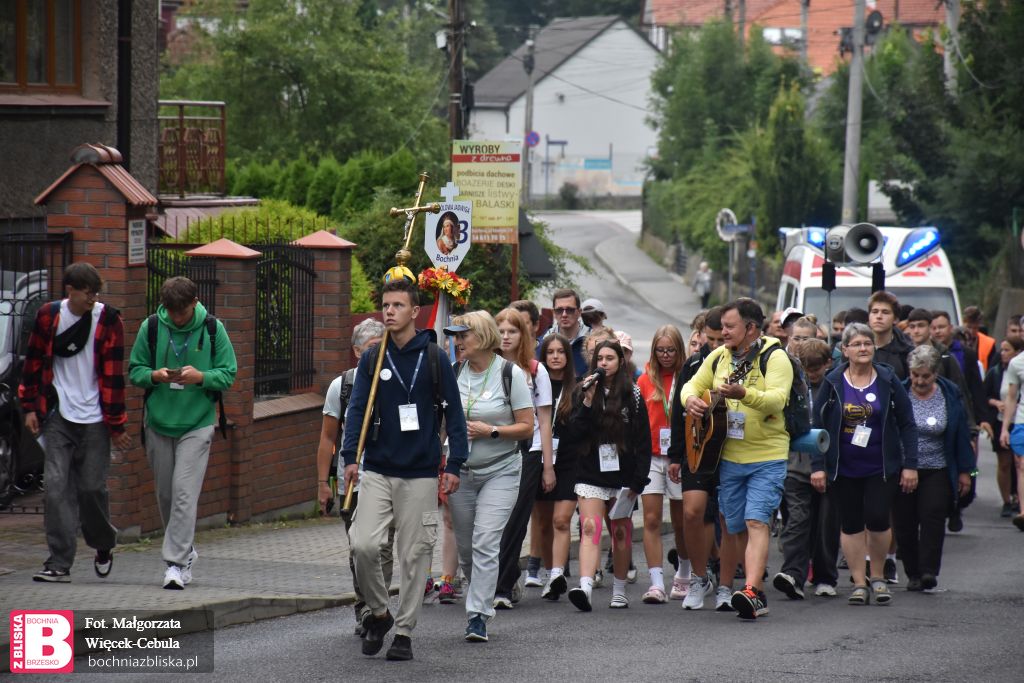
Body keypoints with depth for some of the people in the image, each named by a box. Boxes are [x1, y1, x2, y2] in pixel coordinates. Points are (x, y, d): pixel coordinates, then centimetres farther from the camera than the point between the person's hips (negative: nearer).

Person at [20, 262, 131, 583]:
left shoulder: (108, 320, -3)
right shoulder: (48, 316, 2)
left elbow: (114, 375, -2)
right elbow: (33, 363, 13)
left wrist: (116, 424, -2)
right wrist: (30, 407, 9)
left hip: (94, 419, -2)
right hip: (57, 418, 2)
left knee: (92, 487, 0)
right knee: (57, 487, -6)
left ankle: (103, 545, 28)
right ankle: (59, 562, -4)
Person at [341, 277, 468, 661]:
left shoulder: (434, 359, 0)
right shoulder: (372, 361, 5)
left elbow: (454, 413, 2)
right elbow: (357, 410, 0)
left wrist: (454, 465, -5)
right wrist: (350, 457, -14)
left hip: (420, 474, -1)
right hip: (378, 471, 1)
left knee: (414, 555, 2)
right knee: (363, 545, -13)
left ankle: (404, 632, 12)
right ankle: (378, 612, 10)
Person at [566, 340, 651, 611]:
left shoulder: (632, 395, 2)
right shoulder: (583, 392, 7)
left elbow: (643, 441, 1)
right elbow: (574, 433, -1)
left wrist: (638, 480, -6)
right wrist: (587, 403, -13)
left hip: (622, 474, 0)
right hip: (590, 474, 0)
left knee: (621, 532, 8)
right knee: (590, 529, -14)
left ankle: (619, 591, 19)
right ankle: (585, 588, -27)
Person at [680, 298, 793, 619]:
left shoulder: (775, 358, -11)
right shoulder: (719, 357, 9)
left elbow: (777, 399, -26)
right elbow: (694, 384, 19)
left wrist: (743, 394, -43)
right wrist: (690, 398, -5)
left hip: (768, 457, -7)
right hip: (729, 457, 7)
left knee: (757, 522, -18)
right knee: (738, 528, 9)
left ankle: (751, 592, -28)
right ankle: (757, 597, 17)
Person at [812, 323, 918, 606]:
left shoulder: (888, 381, 1)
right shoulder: (833, 384, 1)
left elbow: (907, 424, 4)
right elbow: (818, 425, 2)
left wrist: (910, 464, -2)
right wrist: (817, 465, -5)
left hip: (881, 467, -1)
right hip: (844, 469, 1)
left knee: (878, 519, -10)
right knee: (851, 524, 3)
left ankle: (877, 577, 11)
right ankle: (859, 583, 11)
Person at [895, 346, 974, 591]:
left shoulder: (950, 394, 1)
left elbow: (961, 434, 6)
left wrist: (965, 470, 6)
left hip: (936, 471, 0)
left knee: (933, 516, -14)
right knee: (904, 523, 1)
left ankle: (929, 571, -14)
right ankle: (913, 573, 12)